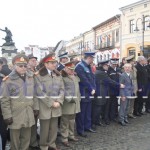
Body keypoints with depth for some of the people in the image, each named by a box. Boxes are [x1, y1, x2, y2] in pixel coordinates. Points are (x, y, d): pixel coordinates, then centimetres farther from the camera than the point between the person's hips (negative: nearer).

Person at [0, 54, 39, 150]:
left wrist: (35, 107, 11)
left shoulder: (30, 78, 7)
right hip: (15, 115, -4)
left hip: (28, 114, 5)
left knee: (26, 137, 15)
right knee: (15, 138, 9)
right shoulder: (8, 80, -9)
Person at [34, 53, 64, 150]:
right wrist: (51, 103, -14)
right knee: (45, 129, 6)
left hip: (56, 107, 5)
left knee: (54, 128, 13)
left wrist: (59, 102, -9)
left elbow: (62, 90, 6)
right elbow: (40, 92, -12)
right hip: (45, 107, -4)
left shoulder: (58, 75, 10)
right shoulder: (39, 76, -7)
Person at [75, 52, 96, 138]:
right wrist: (91, 89, -14)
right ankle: (80, 130, 12)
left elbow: (93, 78, 12)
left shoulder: (88, 67, 14)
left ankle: (87, 126, 30)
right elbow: (84, 80, -21)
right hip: (83, 93, -9)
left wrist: (94, 89, -1)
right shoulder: (79, 66, -15)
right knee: (81, 113, 1)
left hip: (89, 93, 9)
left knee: (88, 112, 17)